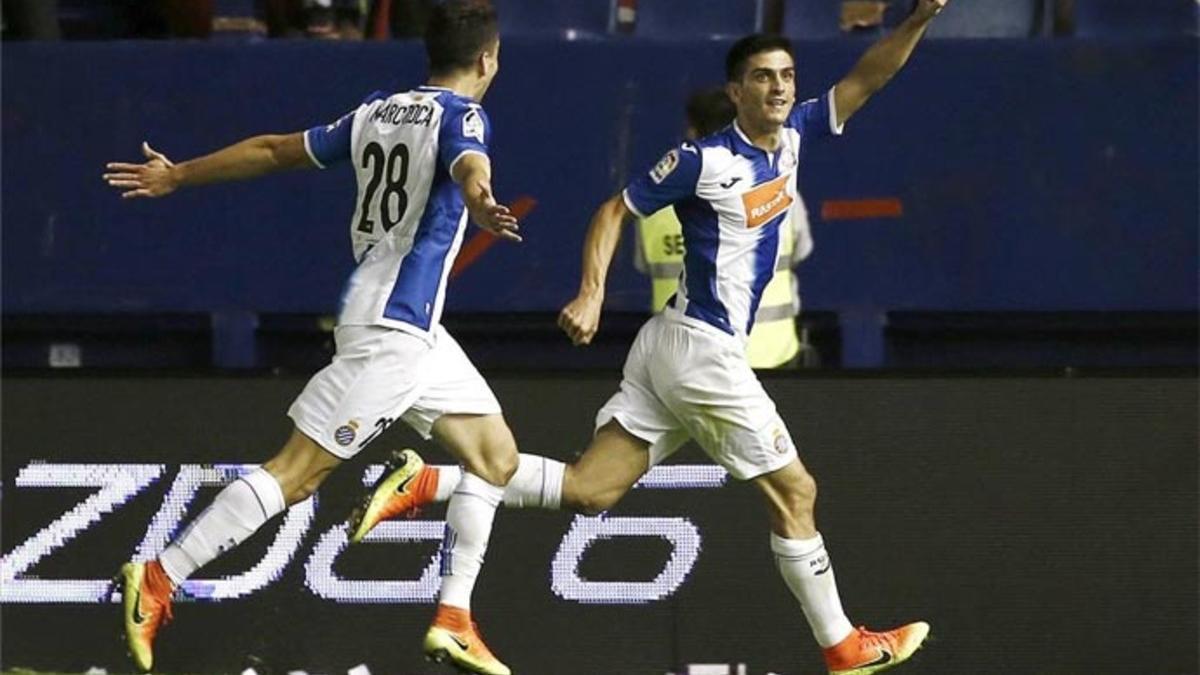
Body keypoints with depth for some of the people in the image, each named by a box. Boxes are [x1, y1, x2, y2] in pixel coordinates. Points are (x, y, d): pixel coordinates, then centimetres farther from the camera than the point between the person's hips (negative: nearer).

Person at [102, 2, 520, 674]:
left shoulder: (377, 112, 13)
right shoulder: (461, 116, -10)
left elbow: (272, 150, 19)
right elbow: (468, 166, -35)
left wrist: (175, 176, 29)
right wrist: (482, 204, -58)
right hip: (393, 327, -9)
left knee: (496, 455, 12)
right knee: (296, 473, -10)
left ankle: (454, 621, 10)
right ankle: (158, 581, -10)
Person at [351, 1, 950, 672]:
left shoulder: (791, 138, 10)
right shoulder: (705, 161, -11)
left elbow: (865, 79, 11)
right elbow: (615, 211, -5)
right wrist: (591, 294, -15)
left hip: (668, 350, 9)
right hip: (703, 349, -9)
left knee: (587, 489, 2)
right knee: (794, 491, 1)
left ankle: (425, 483, -4)